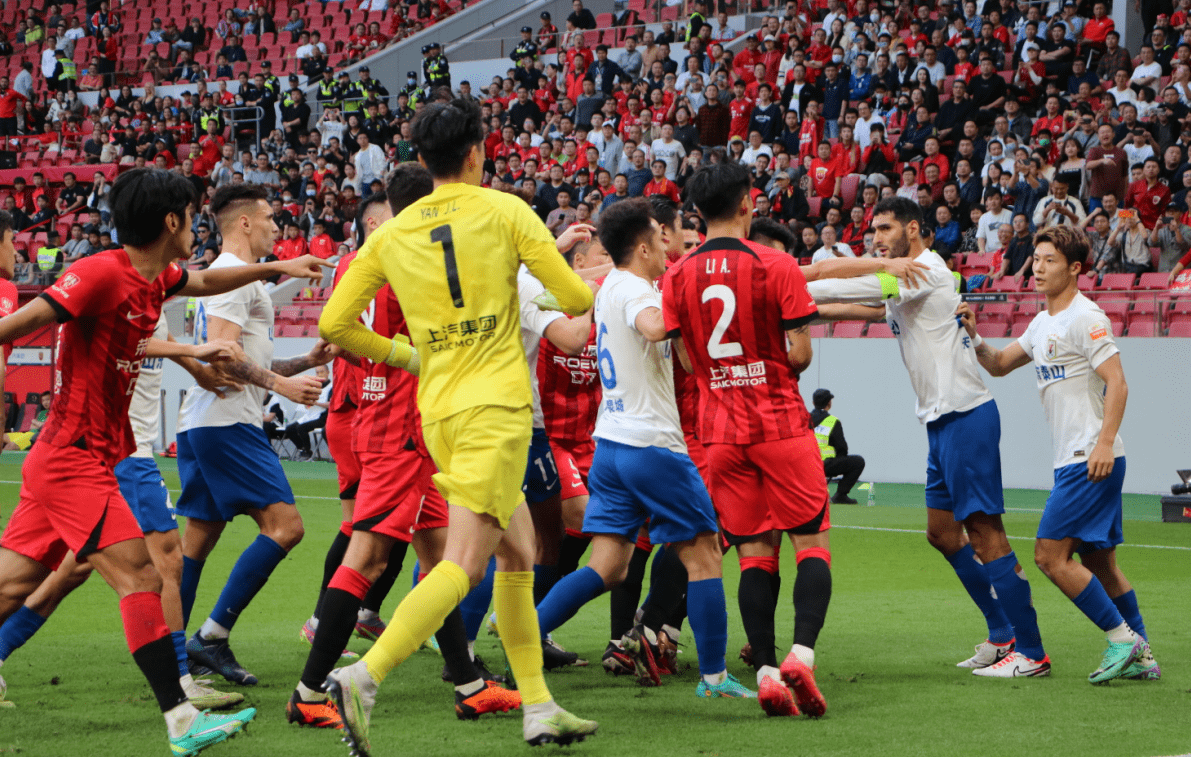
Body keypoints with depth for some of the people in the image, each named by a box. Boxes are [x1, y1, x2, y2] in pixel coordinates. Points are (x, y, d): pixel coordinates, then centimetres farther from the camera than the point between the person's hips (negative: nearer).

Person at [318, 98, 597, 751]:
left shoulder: (391, 234, 10)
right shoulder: (503, 211, -2)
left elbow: (334, 325, 9)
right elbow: (576, 298, -1)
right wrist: (572, 296, 23)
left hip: (438, 413, 6)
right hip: (495, 407, -6)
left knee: (518, 554, 17)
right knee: (464, 563, -12)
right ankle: (365, 676, -28)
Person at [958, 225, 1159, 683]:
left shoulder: (1085, 318, -11)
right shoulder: (1042, 324, 17)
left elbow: (1117, 383, -16)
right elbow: (1000, 365, 24)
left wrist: (1105, 443, -24)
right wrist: (974, 338, 5)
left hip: (1092, 461, -9)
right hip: (1071, 460, 9)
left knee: (1051, 555, -12)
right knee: (1098, 563, 11)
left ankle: (1122, 638, -7)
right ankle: (1140, 657, 16)